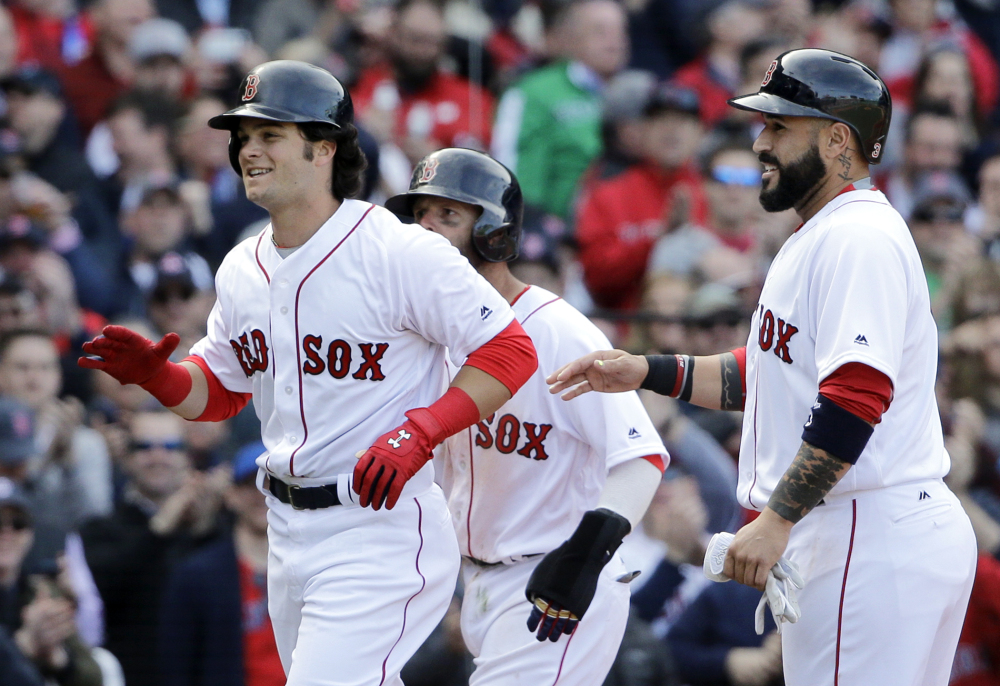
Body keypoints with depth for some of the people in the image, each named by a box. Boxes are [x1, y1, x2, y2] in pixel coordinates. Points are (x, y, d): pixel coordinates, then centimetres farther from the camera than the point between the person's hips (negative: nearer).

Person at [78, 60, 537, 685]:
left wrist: (416, 434, -26)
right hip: (289, 533, 8)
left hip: (380, 526, -8)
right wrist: (153, 375, -2)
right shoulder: (242, 270, 8)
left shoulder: (402, 253, -16)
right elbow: (220, 391, 20)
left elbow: (510, 353, -15)